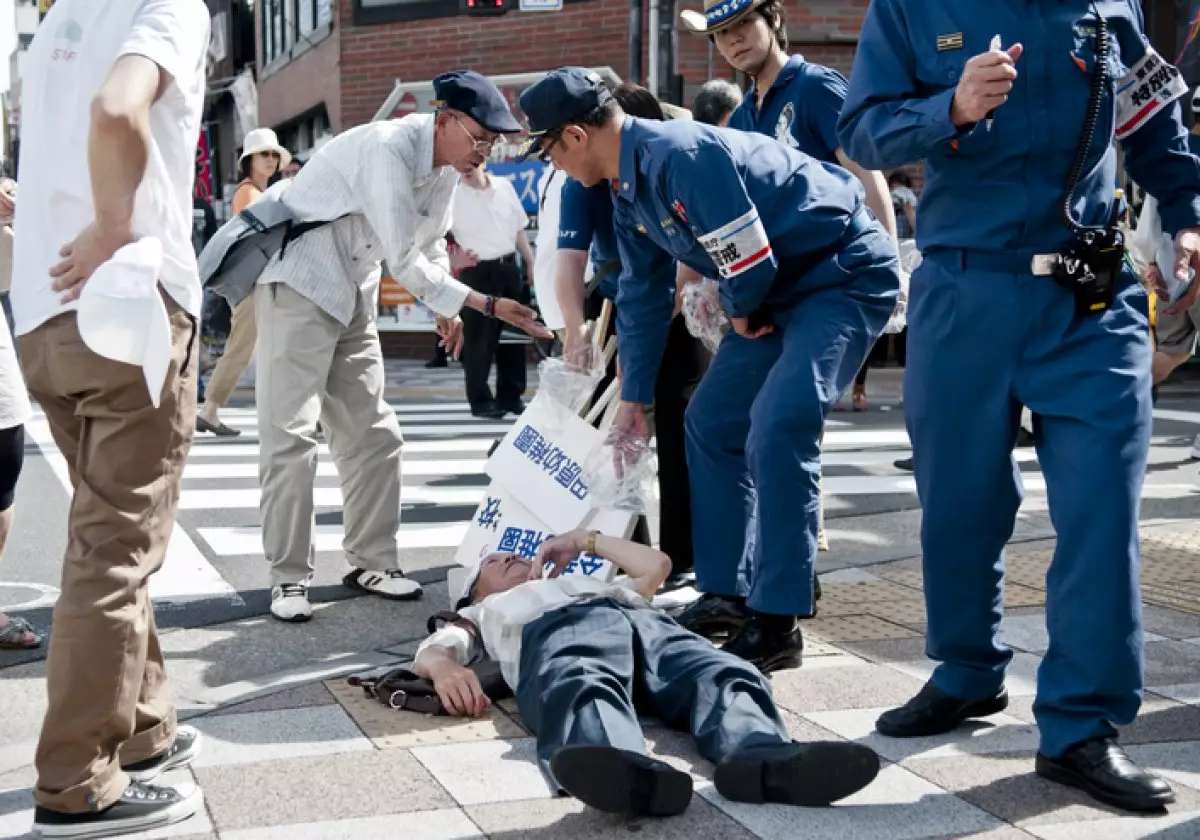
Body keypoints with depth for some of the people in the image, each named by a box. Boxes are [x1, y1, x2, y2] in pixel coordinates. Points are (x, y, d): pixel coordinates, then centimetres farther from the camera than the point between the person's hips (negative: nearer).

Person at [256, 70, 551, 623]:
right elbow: (406, 262, -28)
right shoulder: (387, 149, -26)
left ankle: (371, 563, 14)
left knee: (371, 433, 7)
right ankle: (288, 577, -4)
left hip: (353, 293, 9)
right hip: (297, 283, -9)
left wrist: (446, 311, 11)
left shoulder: (446, 164, 2)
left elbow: (431, 241, 20)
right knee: (290, 433, -9)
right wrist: (486, 305, -26)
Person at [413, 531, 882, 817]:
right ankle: (631, 773, -75)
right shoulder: (485, 612, 40)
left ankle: (766, 763, -64)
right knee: (584, 689, -43)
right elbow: (432, 650, 19)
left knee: (726, 678, -32)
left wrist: (584, 540, 50)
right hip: (555, 630, -4)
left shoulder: (584, 582, 52)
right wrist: (445, 668, -8)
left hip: (640, 622, 4)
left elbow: (657, 565, 51)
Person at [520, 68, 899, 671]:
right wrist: (633, 404, 18)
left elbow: (751, 263, -27)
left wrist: (740, 315, -5)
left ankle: (776, 622, -15)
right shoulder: (630, 190, 5)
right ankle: (724, 594, 18)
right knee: (711, 423, 10)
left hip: (844, 275, -10)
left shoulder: (680, 155, -27)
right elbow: (641, 298, 13)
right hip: (784, 288, 10)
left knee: (777, 428, -22)